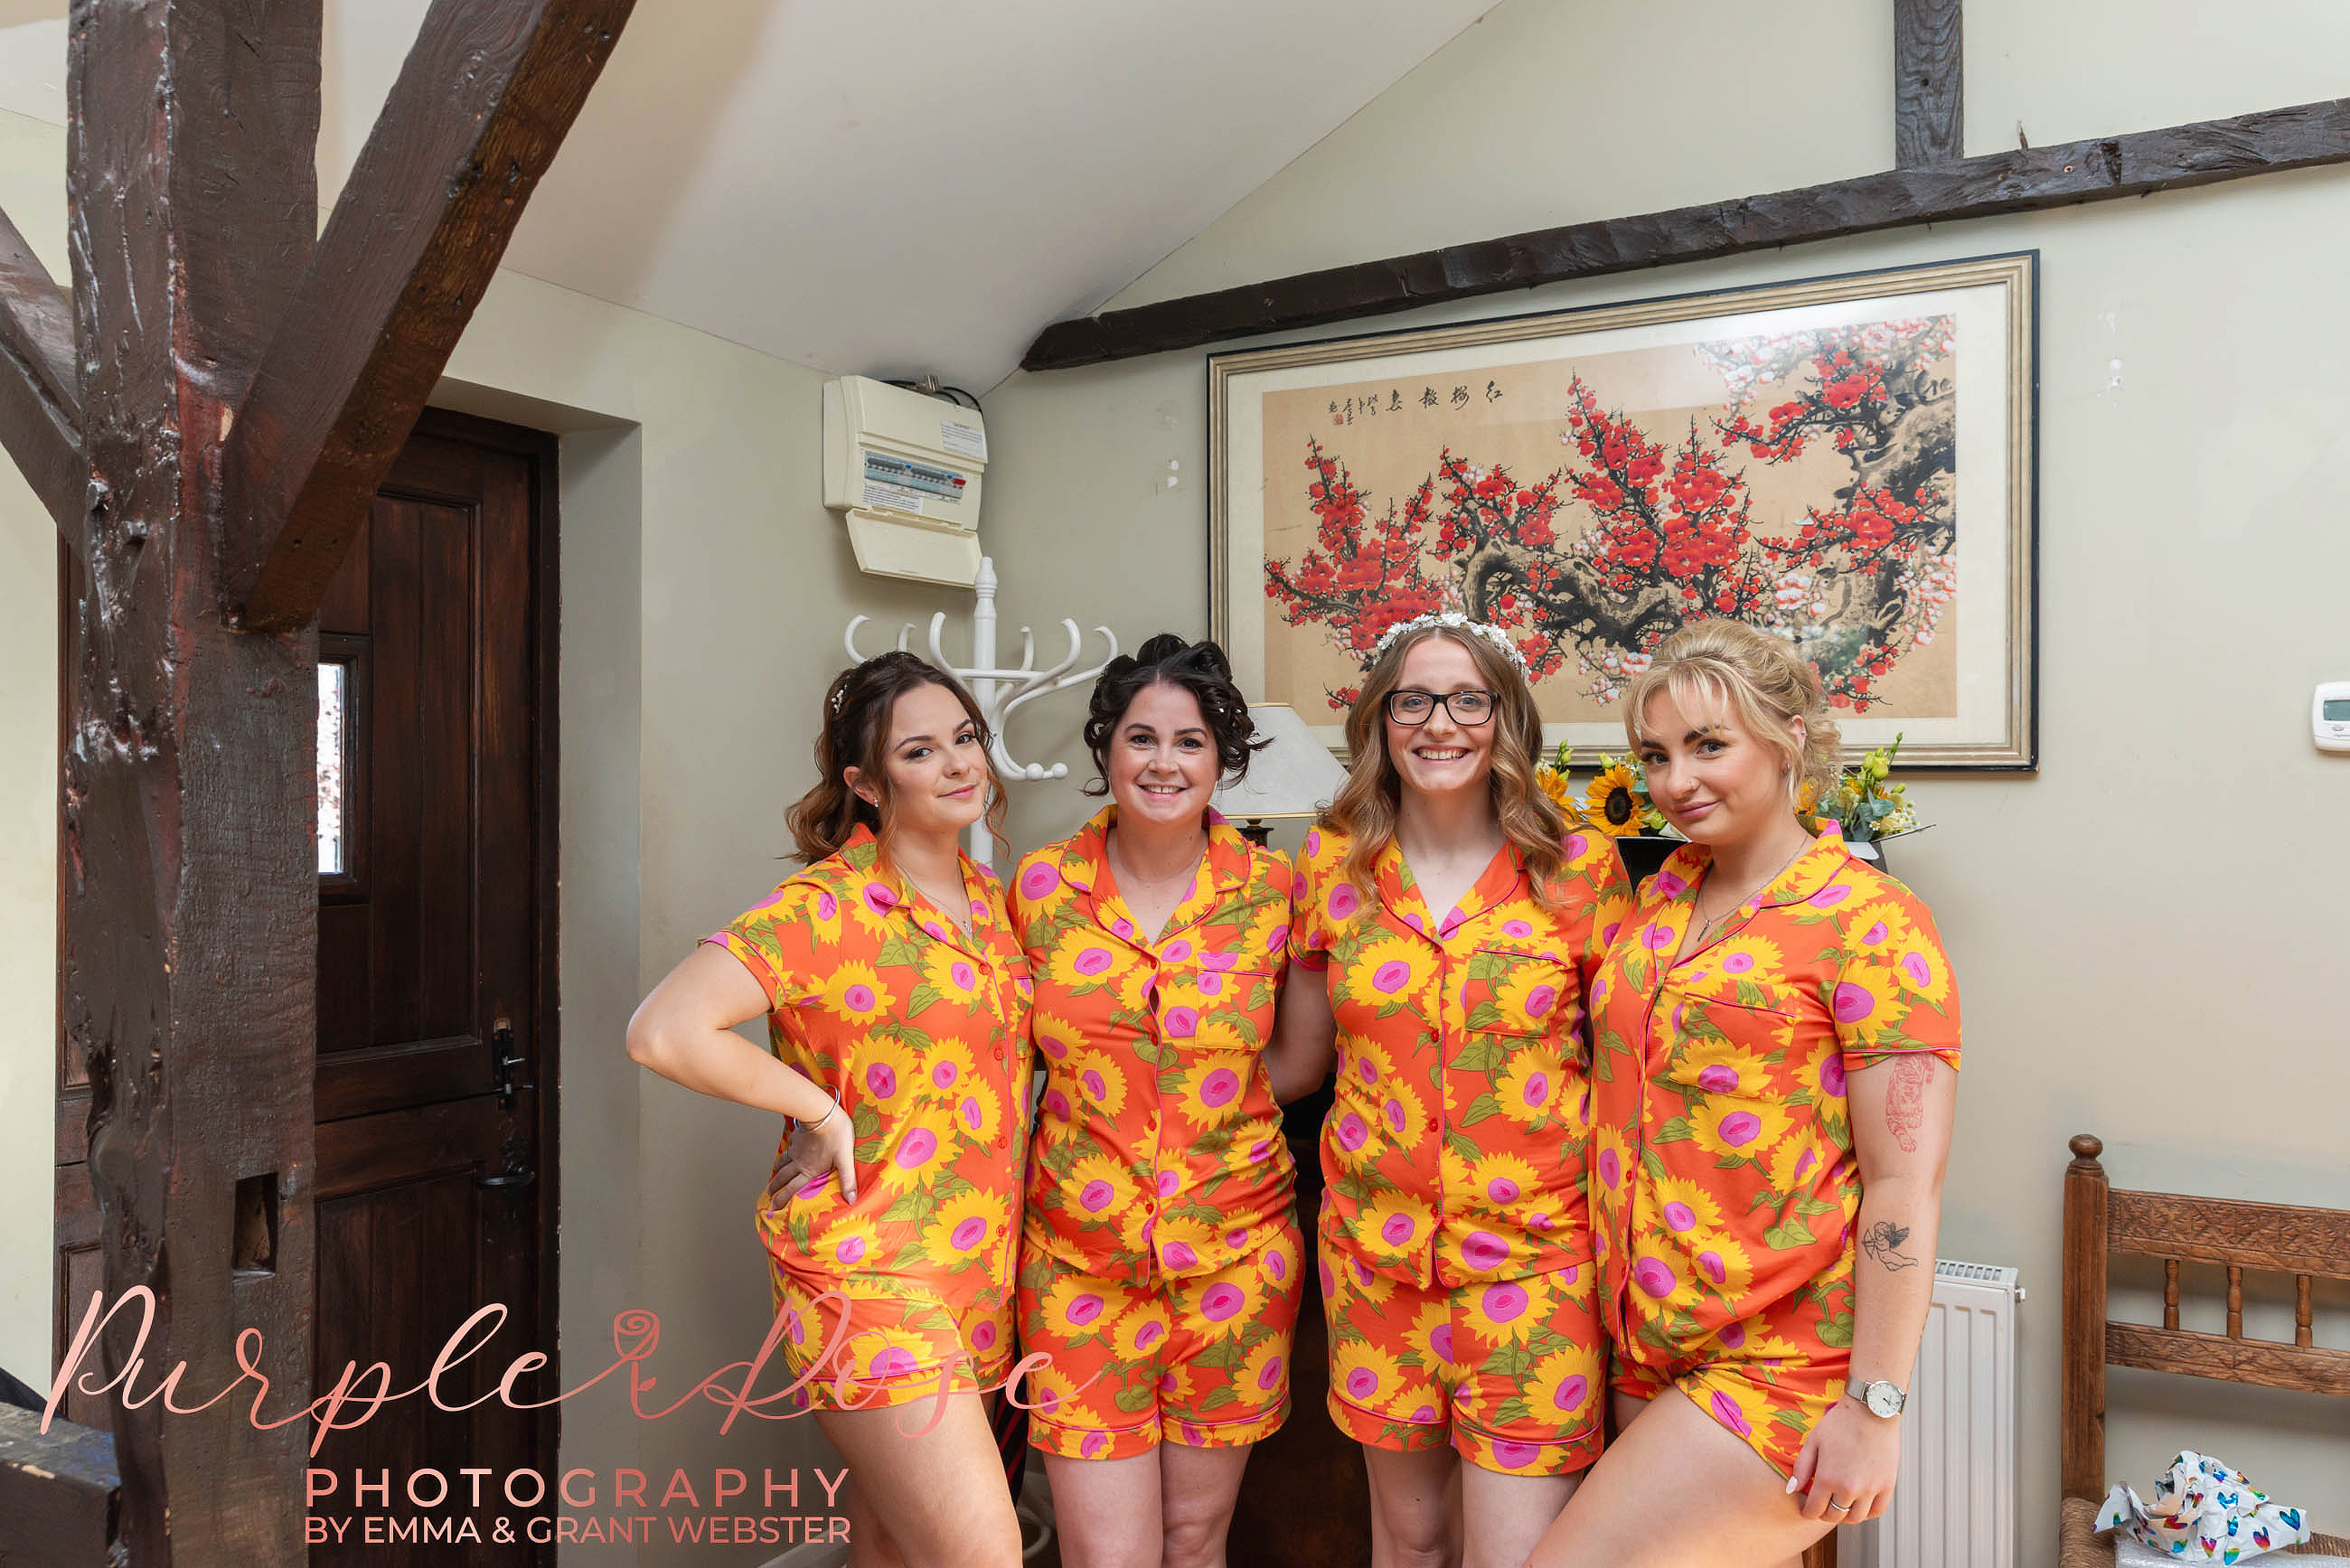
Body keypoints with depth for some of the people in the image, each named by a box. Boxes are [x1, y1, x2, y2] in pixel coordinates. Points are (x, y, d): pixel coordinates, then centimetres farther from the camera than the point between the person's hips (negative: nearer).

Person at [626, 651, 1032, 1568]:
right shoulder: (825, 908, -14)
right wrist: (821, 1110, -16)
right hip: (870, 1277, -7)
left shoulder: (989, 898, 9)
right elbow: (662, 1032, -24)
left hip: (976, 1276, 7)